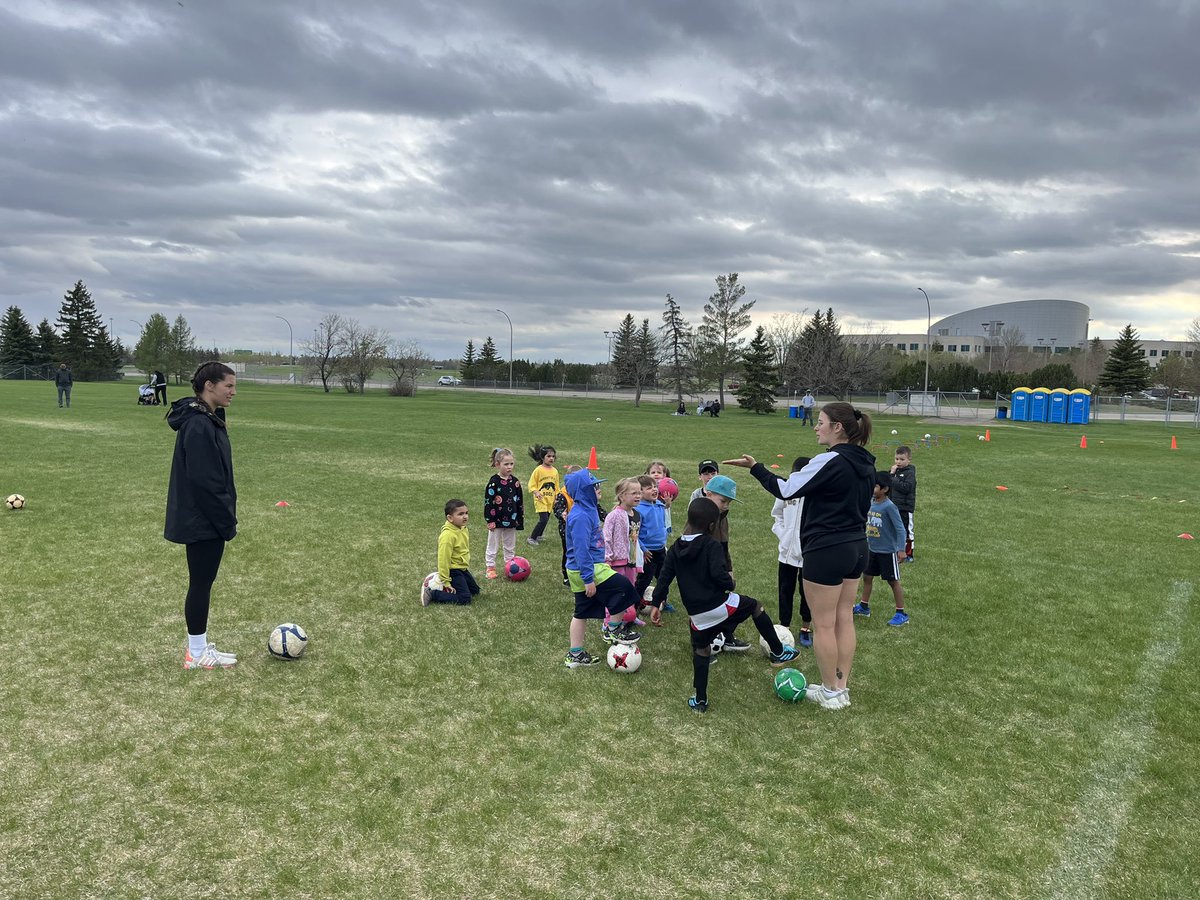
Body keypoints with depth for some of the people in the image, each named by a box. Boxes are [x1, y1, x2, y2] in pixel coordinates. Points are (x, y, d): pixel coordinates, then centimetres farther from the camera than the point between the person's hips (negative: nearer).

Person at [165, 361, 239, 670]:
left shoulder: (207, 419, 10)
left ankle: (199, 645, 27)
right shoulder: (198, 425, -21)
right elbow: (204, 481, -23)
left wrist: (226, 516, 16)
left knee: (202, 581, 16)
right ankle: (197, 653, 13)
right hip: (203, 521, -10)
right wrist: (226, 520, -17)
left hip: (203, 519, 10)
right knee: (201, 582, 1)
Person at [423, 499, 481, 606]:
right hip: (453, 570, -9)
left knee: (475, 590, 19)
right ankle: (431, 594, -7)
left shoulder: (463, 529, 2)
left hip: (462, 569, 9)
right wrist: (446, 582, -21)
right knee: (464, 599, -13)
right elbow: (443, 559, -24)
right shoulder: (447, 535, -26)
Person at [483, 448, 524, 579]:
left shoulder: (515, 482, 2)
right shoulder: (494, 482, -12)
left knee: (510, 546, 16)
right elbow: (488, 501, -12)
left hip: (511, 521, 5)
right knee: (493, 545, 8)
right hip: (497, 520, -4)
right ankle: (490, 568, 18)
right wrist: (490, 521, -15)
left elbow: (519, 501, 8)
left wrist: (520, 520, 7)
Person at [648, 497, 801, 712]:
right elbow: (719, 573, -23)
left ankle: (700, 700, 20)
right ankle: (778, 652, 27)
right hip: (720, 606, -4)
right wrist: (730, 584, -3)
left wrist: (656, 604, 12)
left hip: (697, 614, 4)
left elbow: (665, 577, 6)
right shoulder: (711, 545, -11)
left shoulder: (675, 548, 6)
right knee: (755, 606, 20)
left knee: (701, 651, 19)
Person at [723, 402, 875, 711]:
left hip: (827, 551, -9)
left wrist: (755, 467, -8)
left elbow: (786, 490, -17)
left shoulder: (830, 461, -19)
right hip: (856, 548, 9)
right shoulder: (865, 463, 8)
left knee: (823, 624, 4)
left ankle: (831, 692, 14)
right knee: (844, 619, 15)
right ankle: (842, 687, 23)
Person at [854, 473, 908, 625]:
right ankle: (864, 607, 32)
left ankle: (901, 614, 13)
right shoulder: (871, 502, 0)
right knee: (867, 576, 15)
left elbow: (900, 528, -19)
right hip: (873, 549, 7)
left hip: (888, 551, -7)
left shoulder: (889, 506, -20)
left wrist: (901, 549, -23)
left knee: (893, 581, 2)